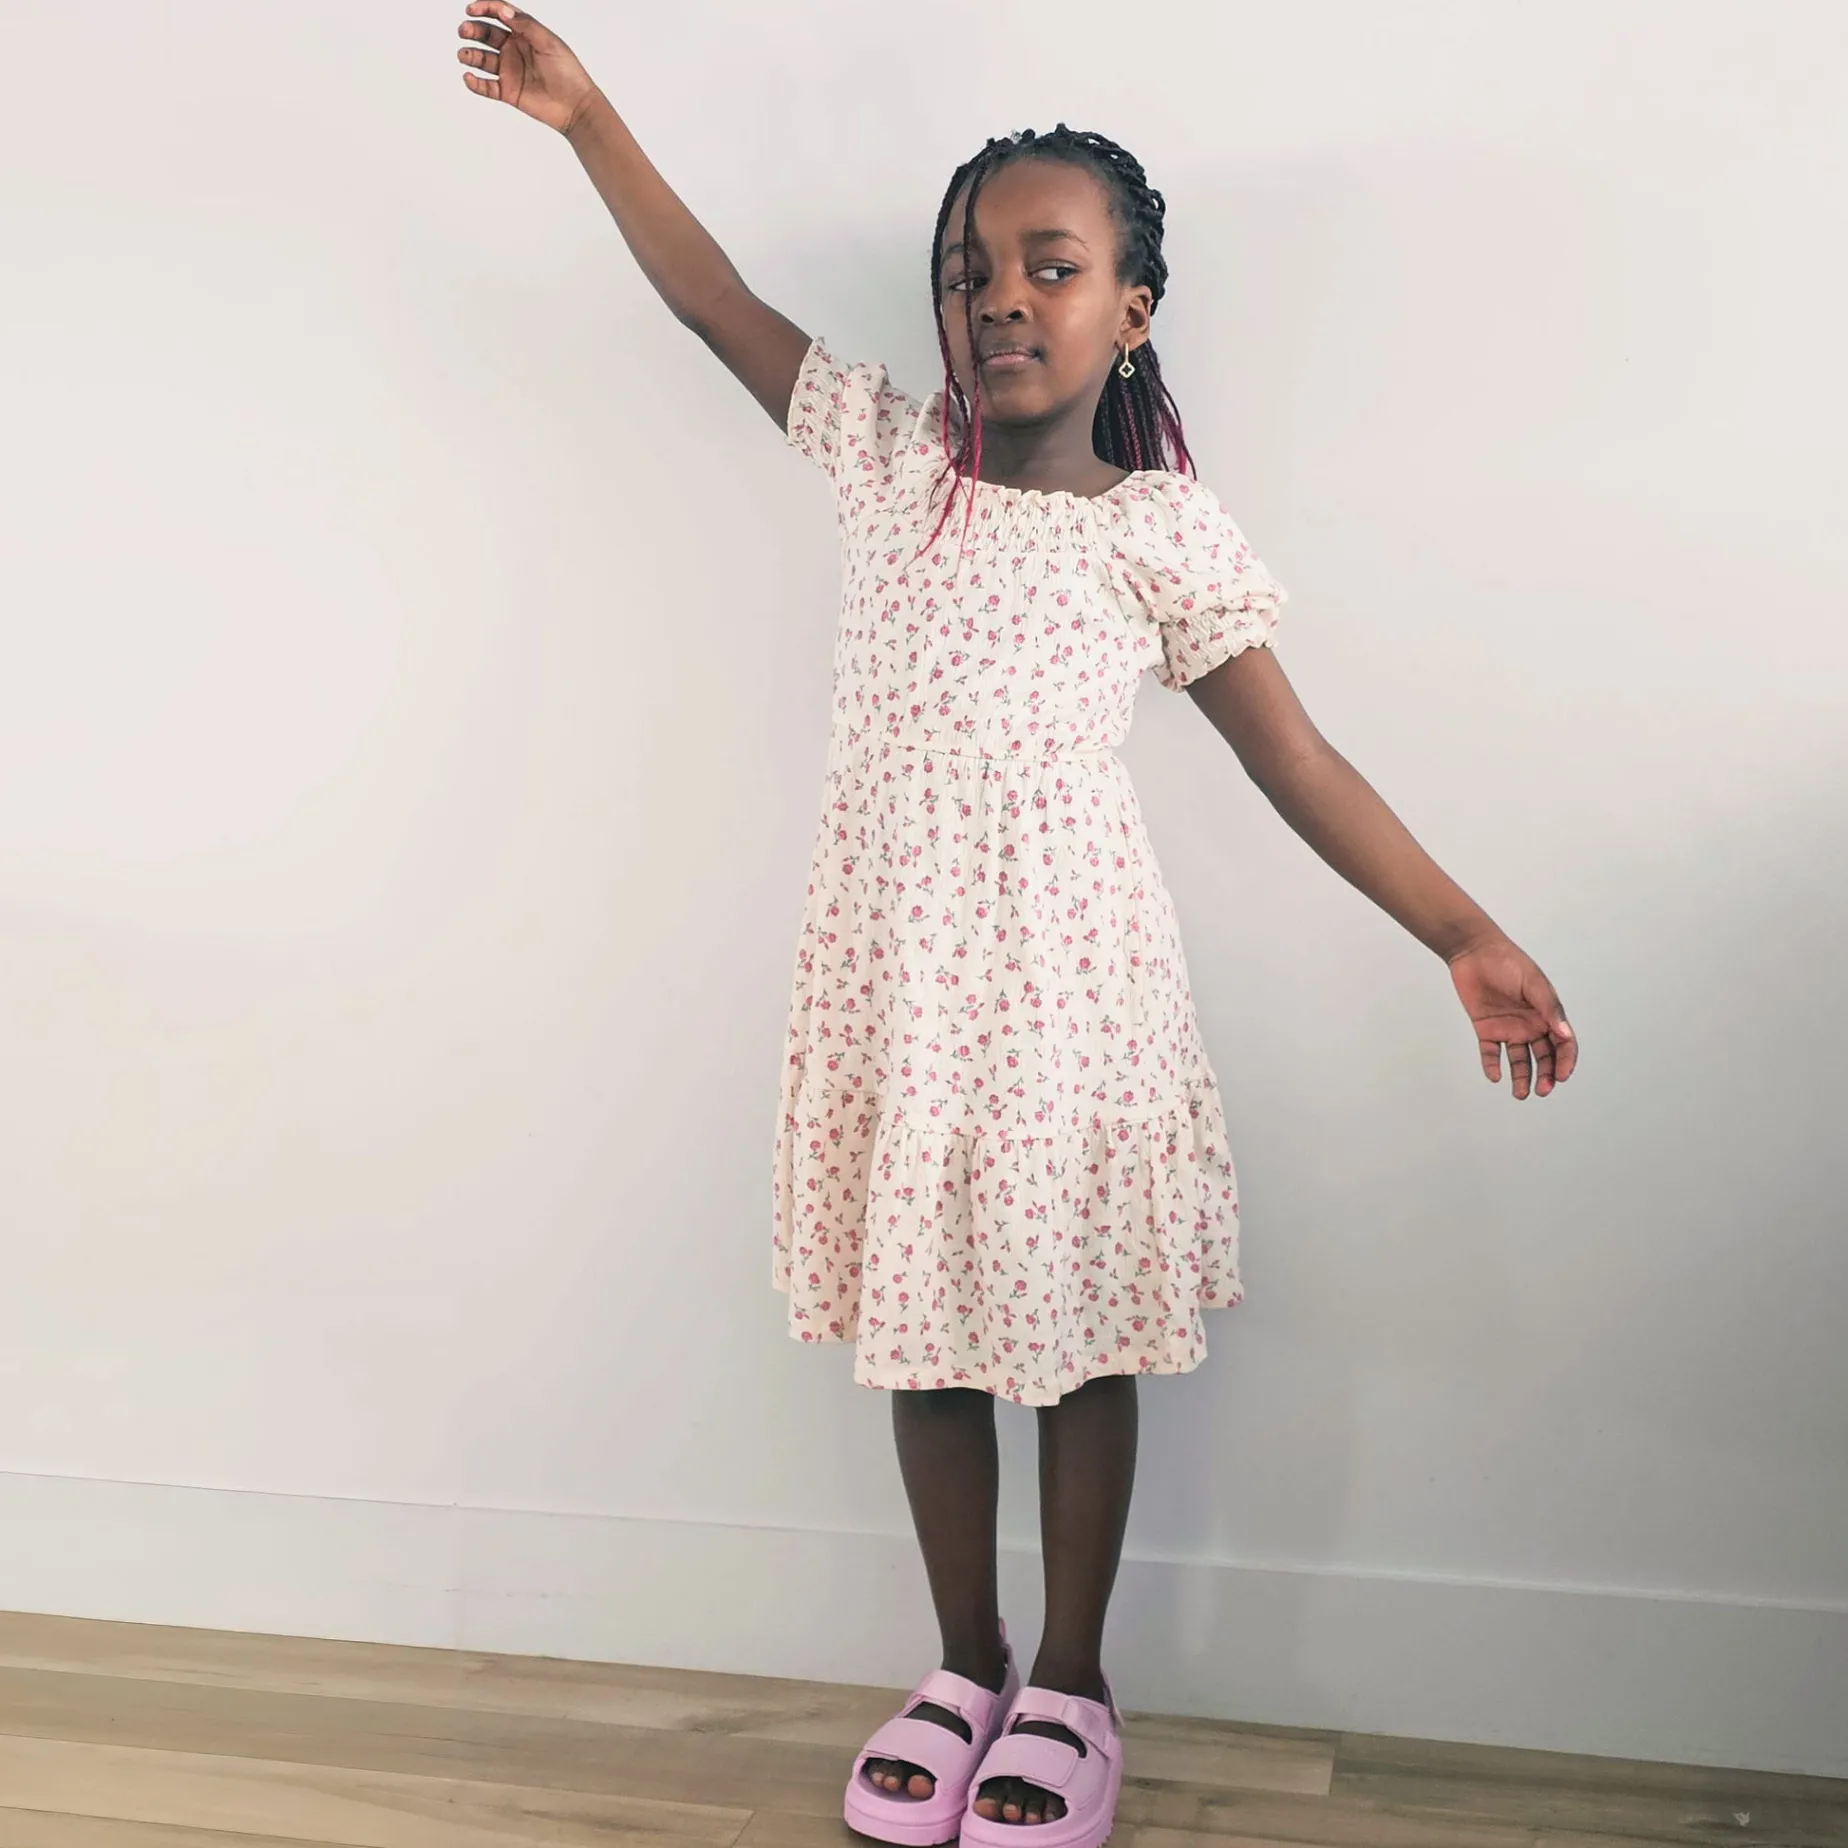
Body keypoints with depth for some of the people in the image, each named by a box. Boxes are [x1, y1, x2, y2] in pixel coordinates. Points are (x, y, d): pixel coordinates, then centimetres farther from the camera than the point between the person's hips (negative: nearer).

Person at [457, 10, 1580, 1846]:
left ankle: (1070, 1679, 28)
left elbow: (1301, 764, -2)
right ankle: (964, 1661, 32)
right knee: (925, 1334, 13)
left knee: (1081, 1339, 8)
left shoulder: (1166, 533, -2)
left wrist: (1465, 938, -7)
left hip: (1065, 975, -3)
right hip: (889, 975, 4)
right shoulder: (891, 456, 8)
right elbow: (724, 305, 14)